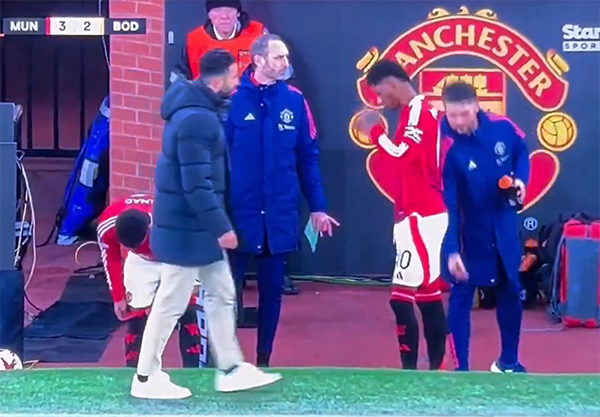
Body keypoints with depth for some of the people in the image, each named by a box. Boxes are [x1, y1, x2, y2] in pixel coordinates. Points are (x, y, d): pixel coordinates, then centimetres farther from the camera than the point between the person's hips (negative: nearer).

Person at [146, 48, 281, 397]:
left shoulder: (199, 110, 10)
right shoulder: (195, 119, -22)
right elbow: (195, 183, -27)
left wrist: (217, 225, 18)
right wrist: (220, 226, -23)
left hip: (199, 227, 10)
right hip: (187, 229, -10)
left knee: (222, 295, 15)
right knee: (171, 303, 1)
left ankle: (231, 370, 24)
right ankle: (147, 377, 14)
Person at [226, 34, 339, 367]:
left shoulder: (294, 100, 1)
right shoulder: (233, 98, -8)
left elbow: (308, 156, 5)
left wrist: (317, 206, 3)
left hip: (280, 214, 3)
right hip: (238, 211, -3)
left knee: (272, 289, 13)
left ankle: (263, 361, 27)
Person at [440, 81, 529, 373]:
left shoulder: (502, 127, -13)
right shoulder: (444, 148, -26)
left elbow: (522, 151, 10)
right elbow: (445, 205, -27)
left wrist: (521, 179, -9)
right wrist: (451, 250, -32)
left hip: (504, 228, 5)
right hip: (468, 234, -5)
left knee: (510, 292, 16)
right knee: (460, 297, -3)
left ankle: (508, 362, 35)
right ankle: (461, 369, 10)